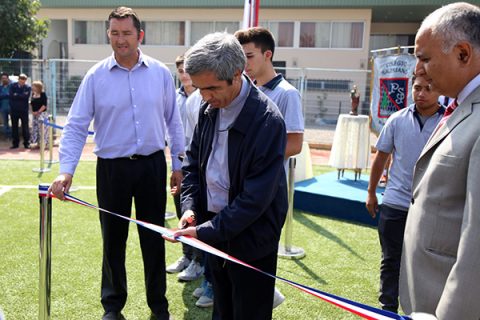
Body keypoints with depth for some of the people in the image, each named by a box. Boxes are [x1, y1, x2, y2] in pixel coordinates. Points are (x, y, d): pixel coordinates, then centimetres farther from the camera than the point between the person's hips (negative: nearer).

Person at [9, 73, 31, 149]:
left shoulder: (28, 87, 0)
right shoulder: (13, 86, 4)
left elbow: (26, 96, -15)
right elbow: (11, 95, -9)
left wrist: (16, 95, -9)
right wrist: (21, 96, -12)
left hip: (24, 110, -2)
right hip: (14, 109, 2)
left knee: (25, 127, -1)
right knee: (14, 127, 7)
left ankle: (27, 143, 6)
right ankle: (15, 143, 15)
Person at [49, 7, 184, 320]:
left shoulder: (160, 73, 0)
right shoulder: (96, 76, -4)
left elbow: (173, 122, 6)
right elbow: (76, 126, -5)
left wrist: (178, 165, 7)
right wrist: (66, 171, -15)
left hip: (152, 165, 1)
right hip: (112, 168, 0)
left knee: (154, 238, 11)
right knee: (113, 239, 12)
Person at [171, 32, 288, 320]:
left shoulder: (268, 121, -24)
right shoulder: (209, 109, -1)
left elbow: (255, 198, -24)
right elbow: (193, 161, 11)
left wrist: (205, 231, -22)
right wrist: (190, 207, -3)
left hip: (250, 238, -6)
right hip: (214, 227, 6)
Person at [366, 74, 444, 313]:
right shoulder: (397, 120, -2)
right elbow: (381, 157, 7)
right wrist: (371, 192, 11)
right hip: (394, 204, 1)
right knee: (391, 260, 12)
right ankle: (388, 309, 28)